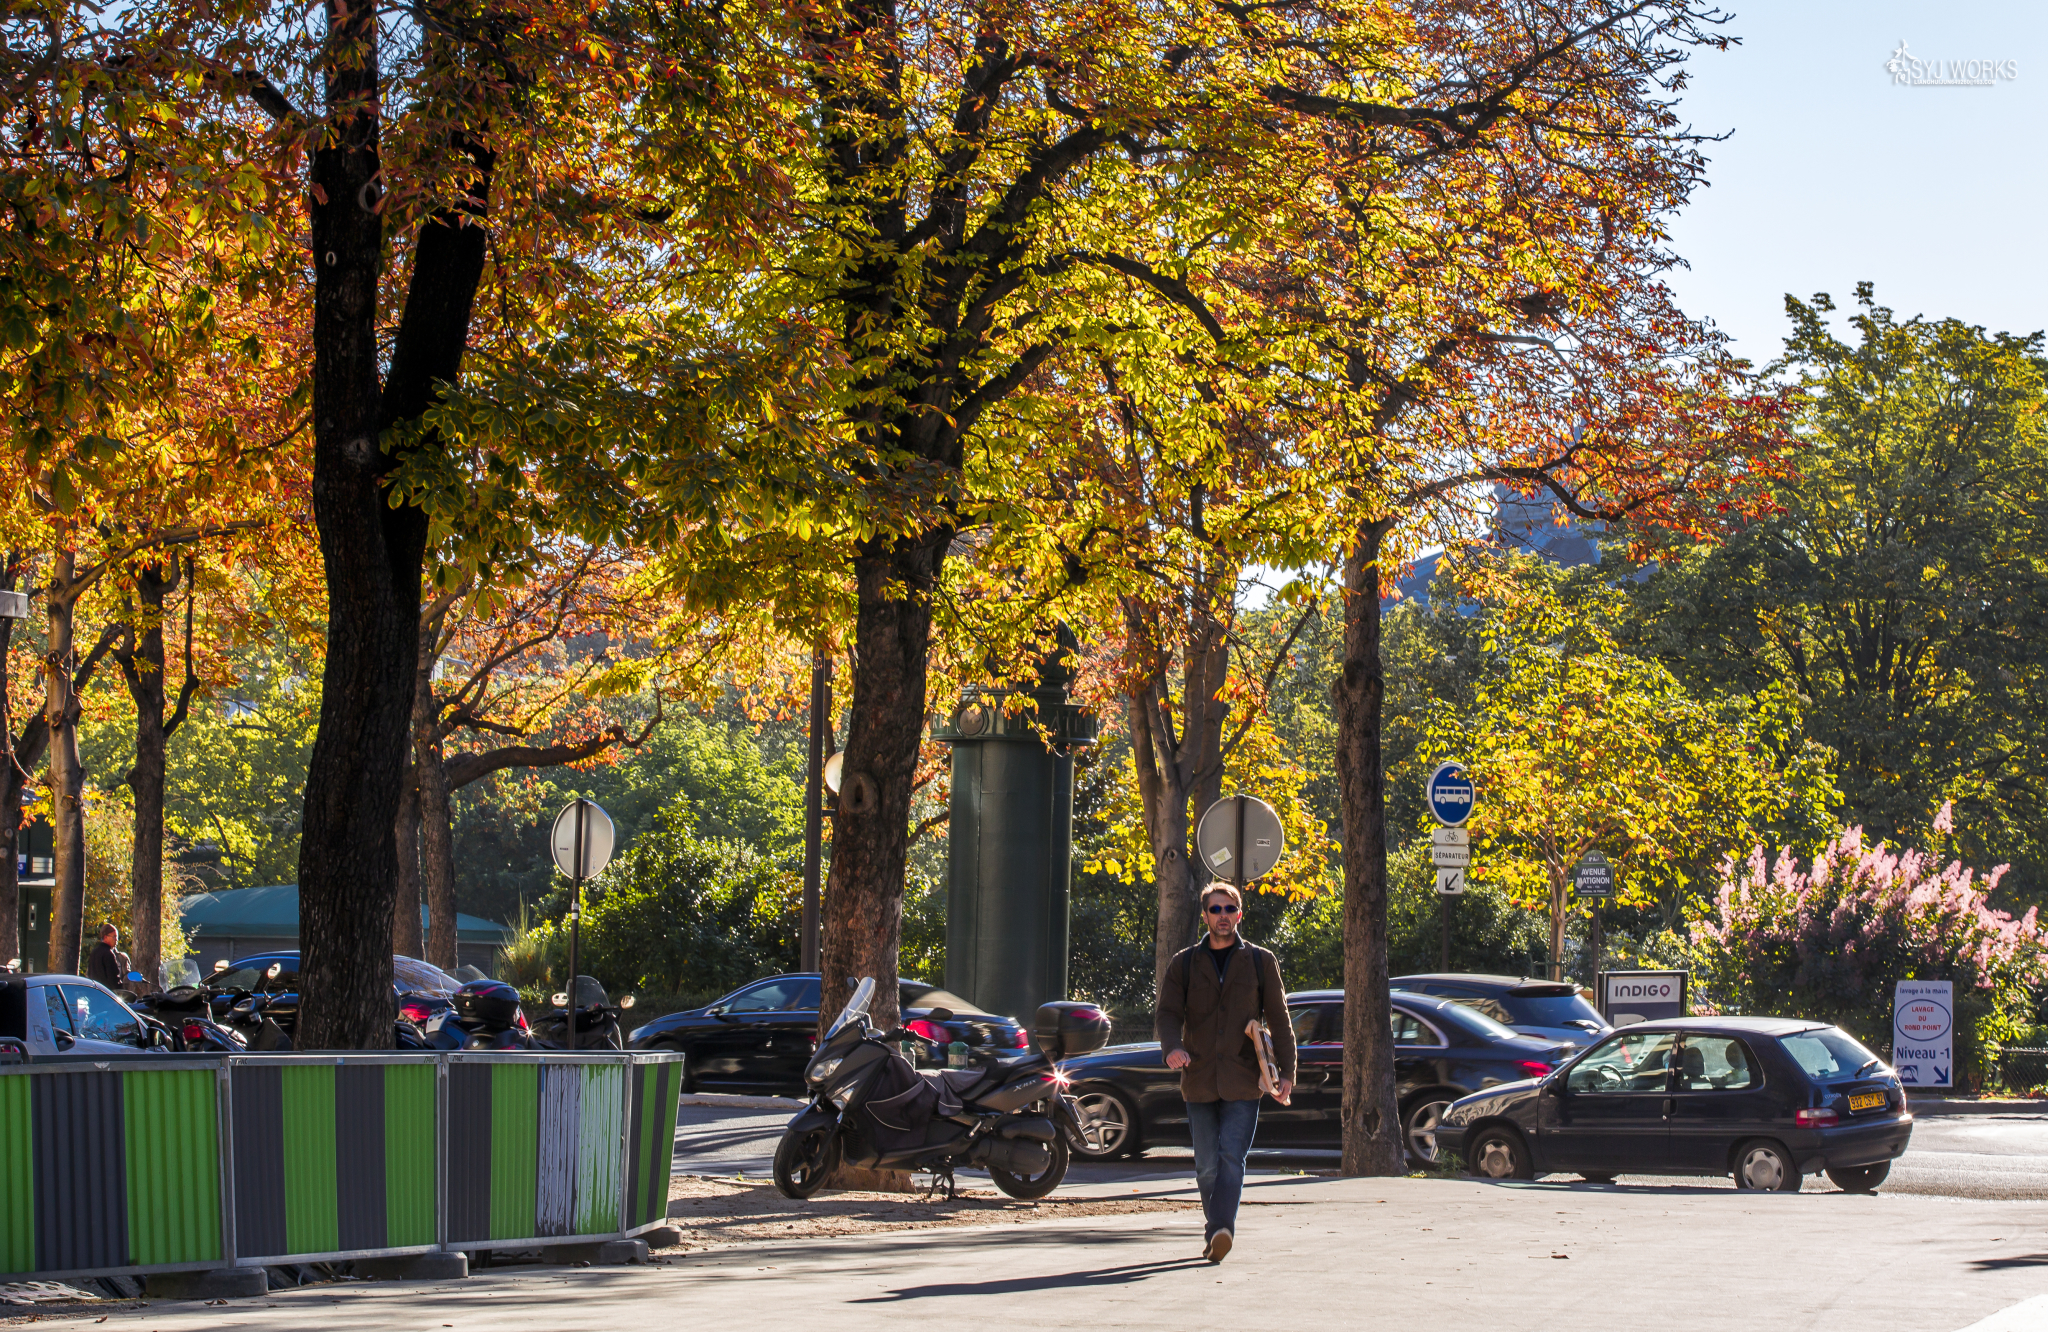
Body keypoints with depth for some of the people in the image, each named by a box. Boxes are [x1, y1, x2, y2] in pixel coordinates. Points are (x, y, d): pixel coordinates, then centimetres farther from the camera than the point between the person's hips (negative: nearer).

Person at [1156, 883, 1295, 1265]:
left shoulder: (1260, 962, 9)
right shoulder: (1184, 964, 10)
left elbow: (1278, 1019, 8)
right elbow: (1168, 1013, 1)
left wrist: (1286, 1071, -2)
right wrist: (1172, 1047, -21)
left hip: (1243, 1082, -2)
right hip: (1199, 1082, 2)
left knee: (1231, 1157, -16)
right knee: (1207, 1166, 5)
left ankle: (1221, 1230, -28)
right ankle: (1216, 1233, 16)